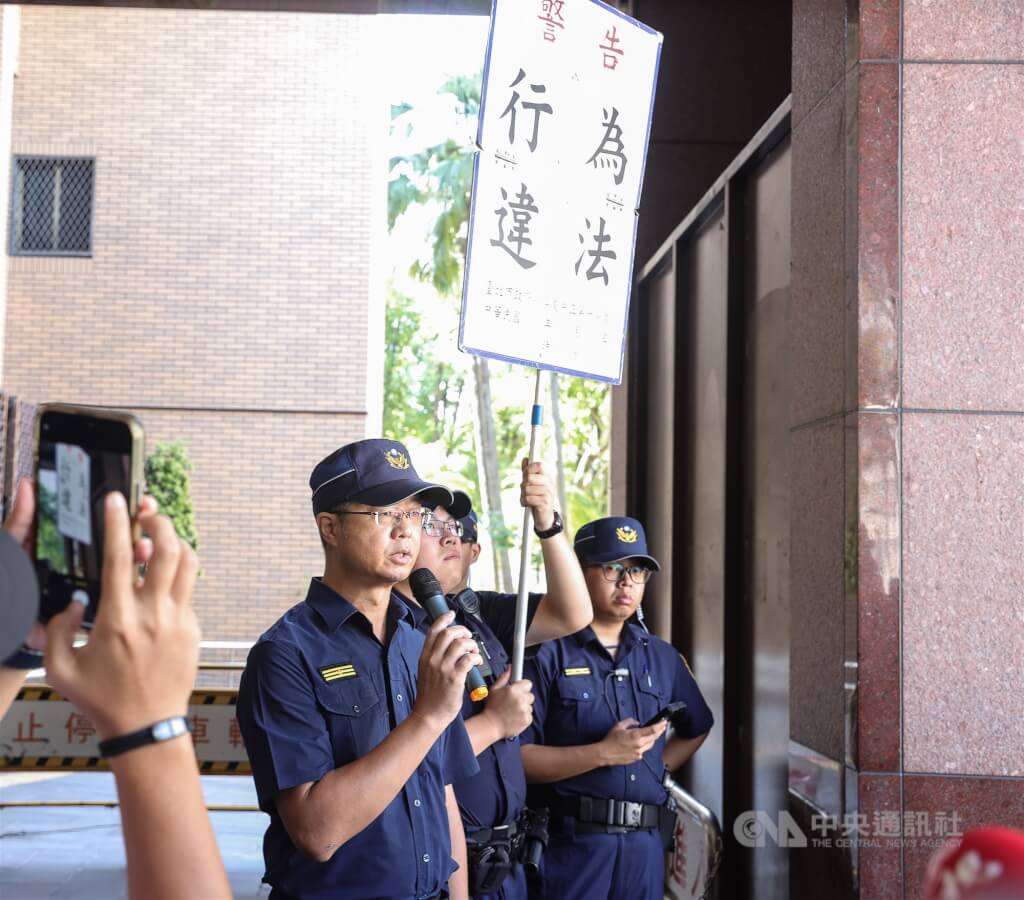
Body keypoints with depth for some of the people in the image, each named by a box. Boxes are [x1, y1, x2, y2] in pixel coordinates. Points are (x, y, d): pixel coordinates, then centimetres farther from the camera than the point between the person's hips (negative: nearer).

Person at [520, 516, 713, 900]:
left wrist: (657, 765, 11)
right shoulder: (549, 654, -6)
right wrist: (601, 754, -16)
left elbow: (698, 730, 27)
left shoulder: (662, 658, 13)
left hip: (645, 842, 5)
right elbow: (518, 757, -11)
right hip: (572, 841, -5)